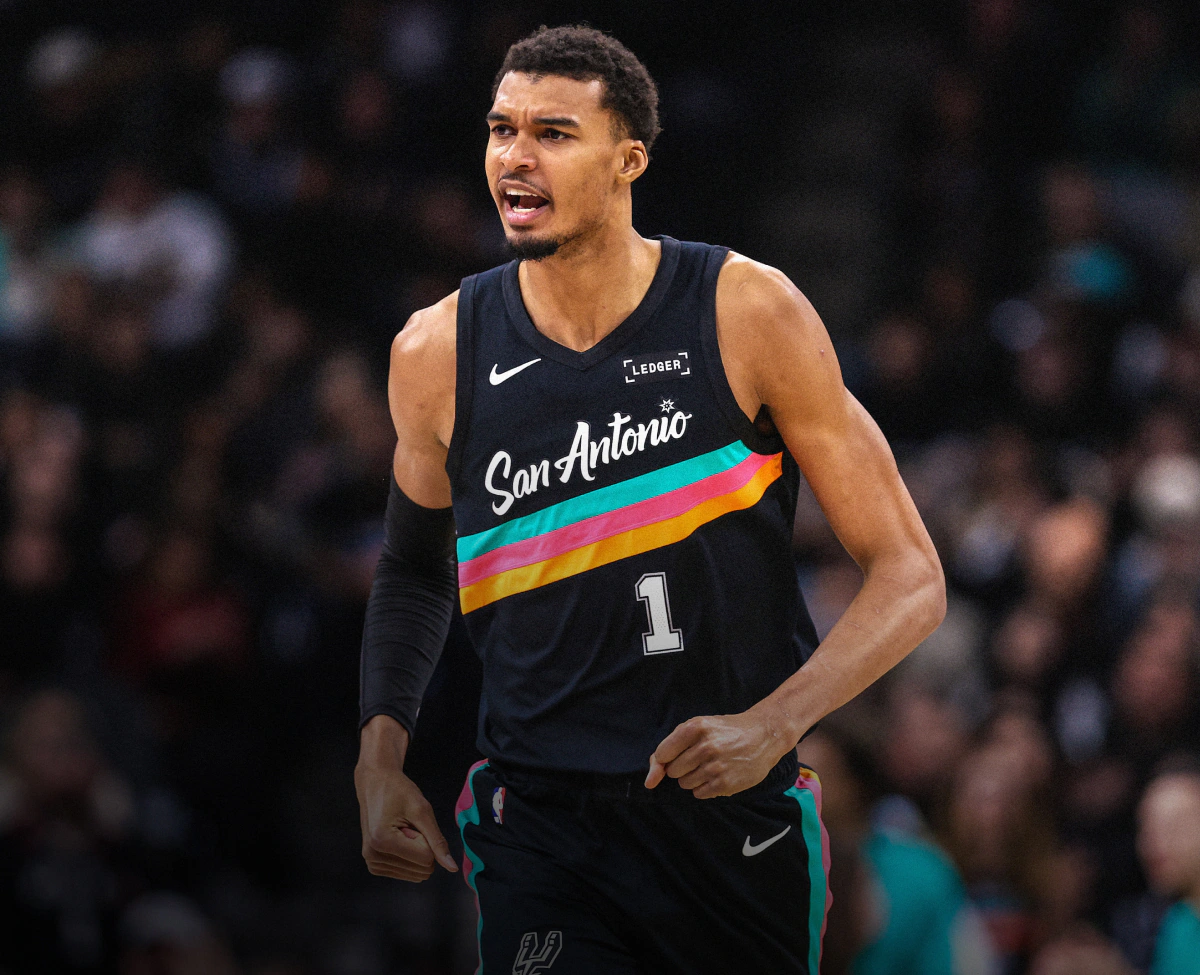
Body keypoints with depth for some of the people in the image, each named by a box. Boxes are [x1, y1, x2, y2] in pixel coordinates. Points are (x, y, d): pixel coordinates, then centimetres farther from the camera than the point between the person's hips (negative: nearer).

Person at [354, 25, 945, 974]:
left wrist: (771, 725, -19)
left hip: (735, 821, 0)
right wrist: (381, 761, 6)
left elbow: (910, 578, -4)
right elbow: (414, 568, 21)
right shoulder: (437, 353, 1)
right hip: (539, 818, 1)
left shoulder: (749, 314, -6)